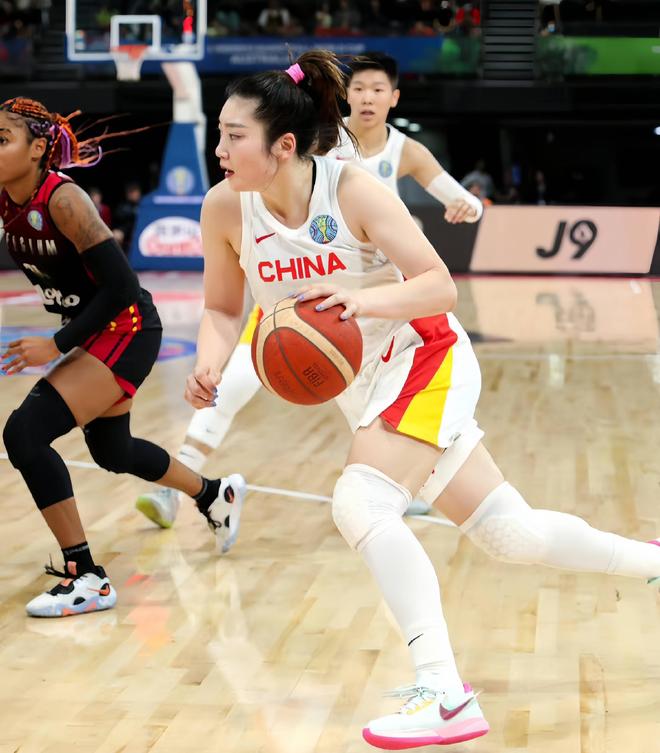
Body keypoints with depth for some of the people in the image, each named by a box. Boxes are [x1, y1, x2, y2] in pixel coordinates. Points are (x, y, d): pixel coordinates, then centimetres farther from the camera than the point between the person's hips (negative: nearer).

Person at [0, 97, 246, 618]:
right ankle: (216, 496, 51)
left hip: (129, 331, -9)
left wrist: (58, 345, -21)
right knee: (112, 451, 25)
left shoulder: (62, 199, -24)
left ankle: (87, 579, -13)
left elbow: (121, 285, -24)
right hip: (98, 332, 9)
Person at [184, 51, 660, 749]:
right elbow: (222, 309, 1)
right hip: (363, 385, 6)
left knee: (359, 504, -27)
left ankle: (444, 696, -23)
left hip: (425, 360, -6)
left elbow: (439, 287, -25)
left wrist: (364, 300, -42)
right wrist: (209, 365, -19)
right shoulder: (226, 208, -11)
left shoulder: (352, 191, -23)